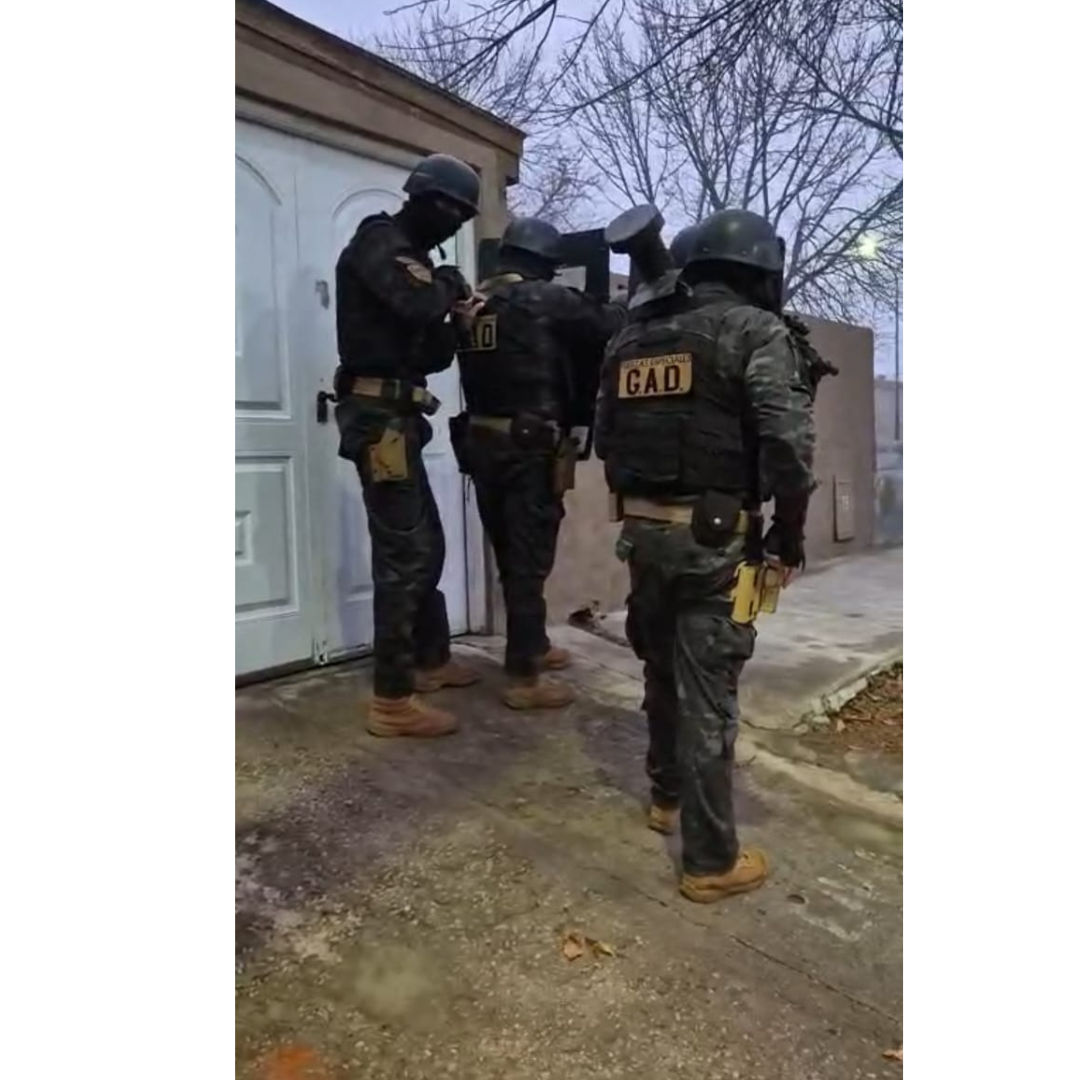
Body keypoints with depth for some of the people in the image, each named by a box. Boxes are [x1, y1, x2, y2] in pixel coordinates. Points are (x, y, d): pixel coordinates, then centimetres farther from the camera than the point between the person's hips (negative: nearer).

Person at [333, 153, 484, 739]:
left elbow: (428, 354, 20)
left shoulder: (407, 254, 22)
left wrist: (458, 319, 2)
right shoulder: (378, 241, -6)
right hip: (380, 417, -10)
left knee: (427, 544, 17)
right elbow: (417, 302, -27)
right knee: (403, 552, -11)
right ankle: (392, 700, -4)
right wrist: (452, 284, -6)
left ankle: (432, 660, 31)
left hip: (397, 417, 10)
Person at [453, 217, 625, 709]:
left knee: (510, 555, 17)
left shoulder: (474, 303, 10)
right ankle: (524, 677, 4)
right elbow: (611, 326, -8)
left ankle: (532, 645, 34)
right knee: (529, 559, -1)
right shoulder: (546, 300, -9)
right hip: (531, 447, -7)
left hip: (482, 442, 7)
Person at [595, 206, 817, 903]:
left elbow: (606, 437, 16)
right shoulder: (756, 331, -8)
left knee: (664, 672, 21)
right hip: (715, 538, -6)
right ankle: (712, 861, 12)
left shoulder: (632, 336, 12)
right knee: (708, 695, 0)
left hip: (644, 529, 7)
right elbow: (788, 442, -17)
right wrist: (789, 535, -5)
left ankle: (668, 797, 40)